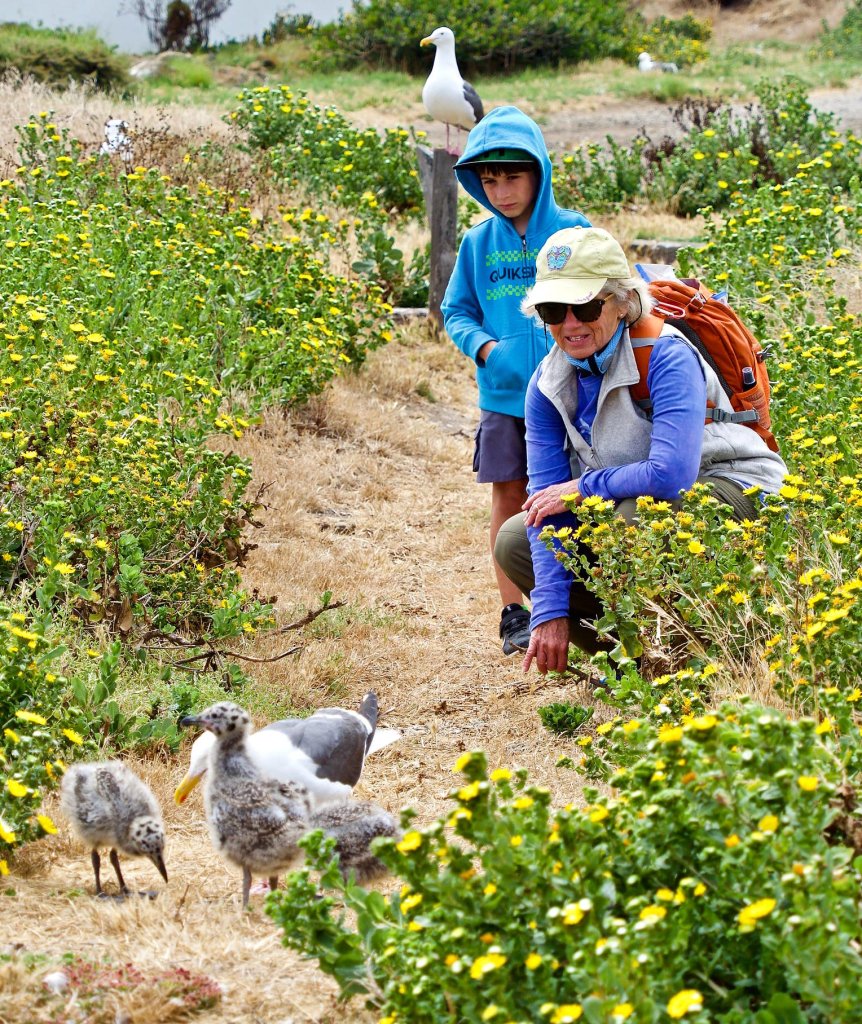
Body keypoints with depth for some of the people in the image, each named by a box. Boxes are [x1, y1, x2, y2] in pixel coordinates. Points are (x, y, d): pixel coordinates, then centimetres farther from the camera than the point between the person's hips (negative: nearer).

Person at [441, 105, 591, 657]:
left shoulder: (575, 232, -3)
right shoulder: (478, 243, 5)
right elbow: (457, 311, 10)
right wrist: (484, 346, -10)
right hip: (503, 395, 2)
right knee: (509, 497, 6)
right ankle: (513, 612, 15)